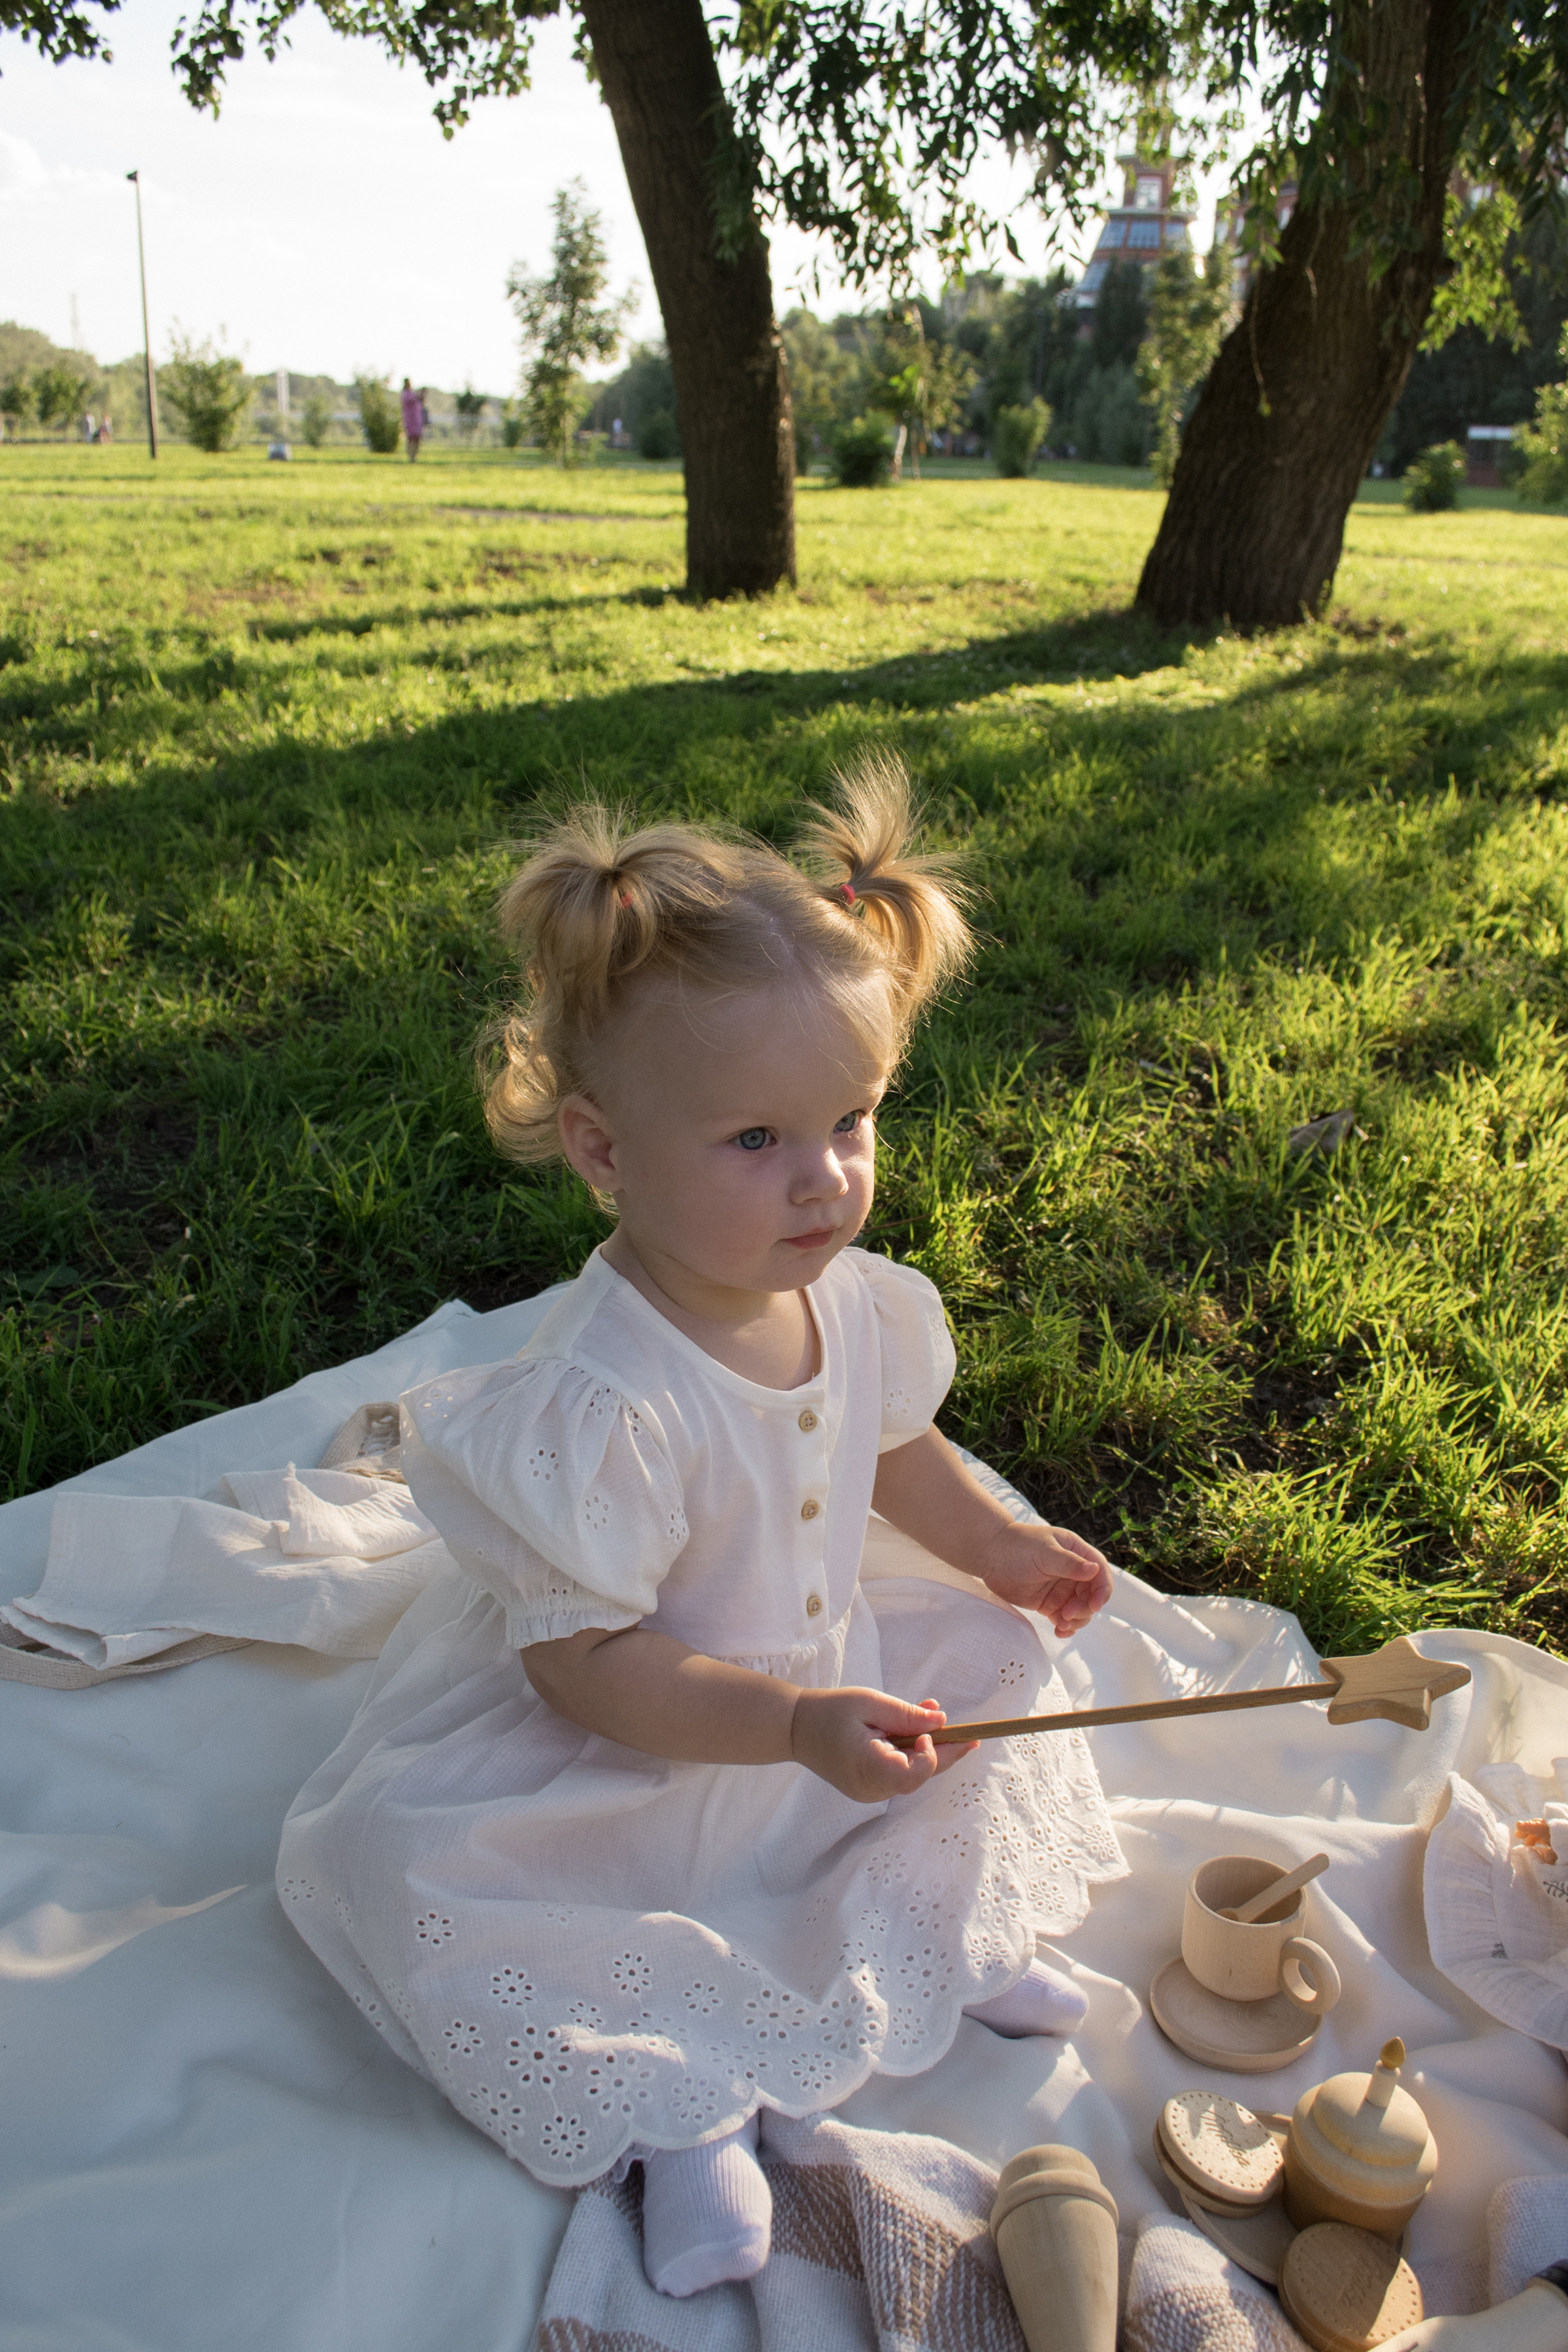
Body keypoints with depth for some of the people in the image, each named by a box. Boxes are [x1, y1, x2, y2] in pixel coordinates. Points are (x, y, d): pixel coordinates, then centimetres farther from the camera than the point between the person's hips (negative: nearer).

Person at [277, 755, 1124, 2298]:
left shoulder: (858, 1304, -12)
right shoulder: (595, 1406, -36)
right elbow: (583, 1660, -30)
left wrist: (993, 1544, 5)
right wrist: (799, 1726, -36)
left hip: (828, 1682, 6)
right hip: (624, 1759, -6)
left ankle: (937, 1923, 9)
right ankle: (686, 2099, -8)